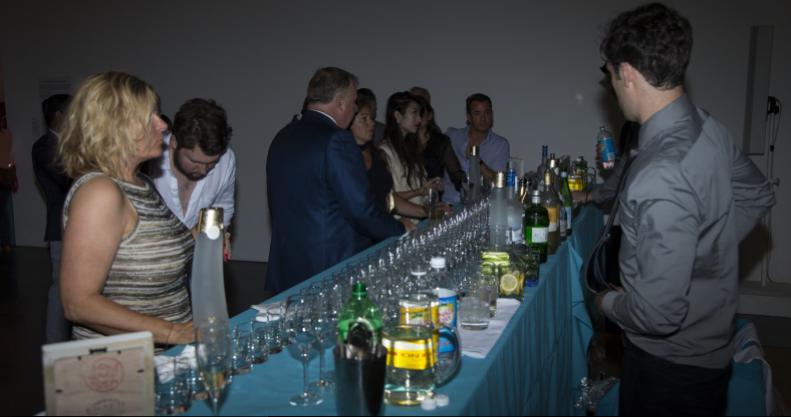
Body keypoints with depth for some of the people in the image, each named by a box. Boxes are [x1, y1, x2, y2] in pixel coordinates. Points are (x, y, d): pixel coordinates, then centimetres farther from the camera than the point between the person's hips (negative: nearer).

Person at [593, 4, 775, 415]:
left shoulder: (660, 178, -35)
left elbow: (657, 314, -30)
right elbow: (758, 195, 12)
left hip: (671, 364, -8)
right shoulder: (708, 127, -7)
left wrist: (608, 303, -11)